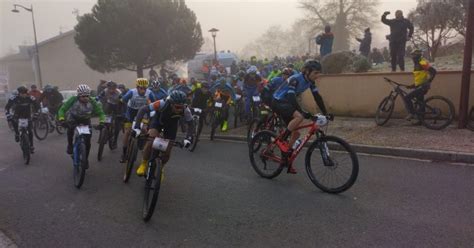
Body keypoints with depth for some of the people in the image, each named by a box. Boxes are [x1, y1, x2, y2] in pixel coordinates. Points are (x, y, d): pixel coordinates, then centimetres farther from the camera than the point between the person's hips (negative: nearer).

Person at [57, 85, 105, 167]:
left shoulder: (92, 102, -25)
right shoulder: (73, 100, -27)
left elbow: (100, 112, -21)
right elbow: (62, 109, -23)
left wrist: (101, 122, -39)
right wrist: (62, 119, -39)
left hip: (86, 120, 1)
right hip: (73, 117, -1)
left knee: (87, 141, -7)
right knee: (70, 127, -36)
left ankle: (86, 159, 14)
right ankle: (70, 145, -11)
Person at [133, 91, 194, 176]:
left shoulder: (186, 110, -35)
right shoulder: (162, 104, -40)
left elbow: (190, 124, -19)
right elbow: (143, 109, -34)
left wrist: (188, 138, -33)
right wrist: (137, 126, -42)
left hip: (171, 125, 2)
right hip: (158, 120, -2)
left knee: (167, 151, 1)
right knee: (150, 142, -26)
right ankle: (144, 164, 1)